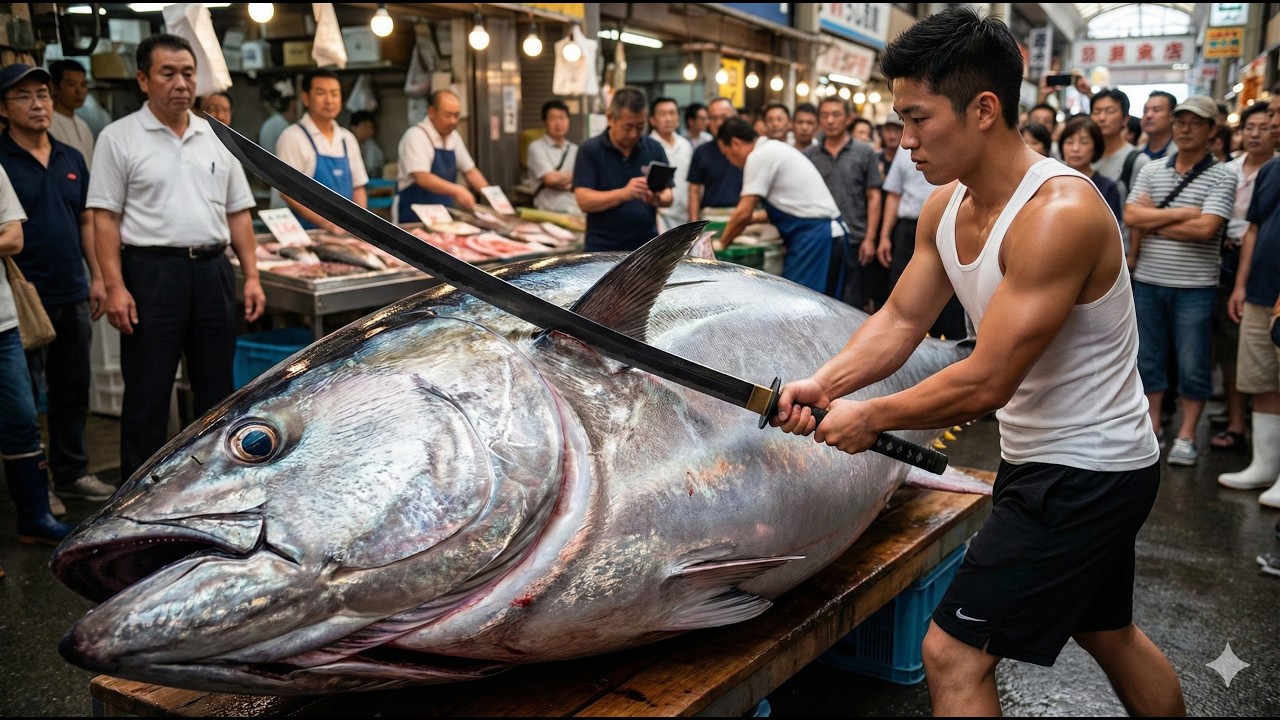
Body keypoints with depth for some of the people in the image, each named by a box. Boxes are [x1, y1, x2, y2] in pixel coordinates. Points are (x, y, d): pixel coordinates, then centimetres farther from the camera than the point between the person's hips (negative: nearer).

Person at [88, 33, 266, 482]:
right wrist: (115, 287, -13)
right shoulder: (119, 138, -1)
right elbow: (104, 218, -4)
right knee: (147, 395, 1)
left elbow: (238, 214, 14)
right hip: (152, 272, -4)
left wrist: (251, 276, 5)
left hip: (213, 272, 4)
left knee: (216, 389, 12)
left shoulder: (216, 138, 12)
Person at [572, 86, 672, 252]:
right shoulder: (591, 150, -4)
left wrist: (658, 199, -19)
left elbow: (668, 197, 6)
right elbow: (584, 200, -12)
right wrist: (623, 193, -27)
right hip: (604, 249, -3)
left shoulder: (654, 149, 5)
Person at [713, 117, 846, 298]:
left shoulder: (759, 156, -10)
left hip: (812, 237, -10)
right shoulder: (775, 150, 19)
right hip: (825, 233, 10)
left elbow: (744, 212, -11)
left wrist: (722, 243, 5)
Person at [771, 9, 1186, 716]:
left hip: (1085, 474, -9)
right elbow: (900, 320, 3)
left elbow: (986, 383, -29)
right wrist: (823, 383, -13)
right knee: (1109, 633, 28)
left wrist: (870, 417, -17)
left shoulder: (1059, 213, -28)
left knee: (954, 654, -7)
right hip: (1044, 457, 9)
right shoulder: (946, 206, -1)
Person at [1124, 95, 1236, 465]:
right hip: (1148, 282, 3)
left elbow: (1205, 228, -17)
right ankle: (1151, 427, 23)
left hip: (1194, 286, -3)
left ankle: (1186, 436, 16)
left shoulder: (1222, 176, -4)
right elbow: (1131, 215, -7)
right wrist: (1181, 213, -13)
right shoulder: (1151, 171, 7)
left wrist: (1154, 222, -8)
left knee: (1193, 365, 4)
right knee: (1148, 358, 11)